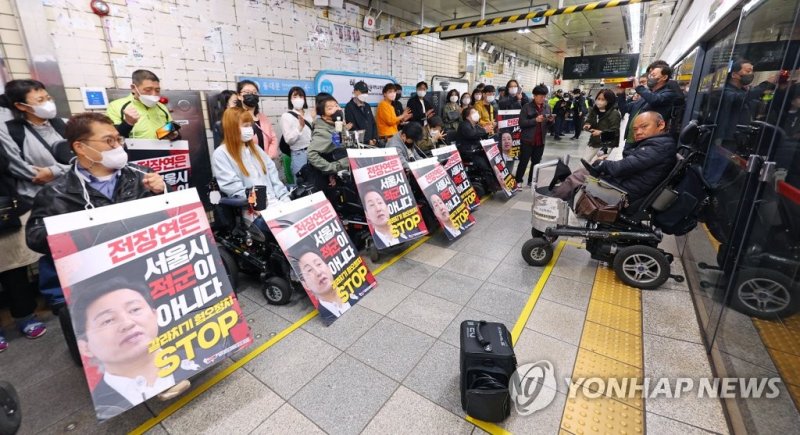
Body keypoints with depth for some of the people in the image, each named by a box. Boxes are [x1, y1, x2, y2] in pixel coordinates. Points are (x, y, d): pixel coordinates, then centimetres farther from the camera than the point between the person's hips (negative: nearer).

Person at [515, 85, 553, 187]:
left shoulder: (547, 107, 8)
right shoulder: (527, 107, -7)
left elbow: (550, 124, 15)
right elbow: (521, 123, -13)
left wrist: (551, 120, -8)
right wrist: (535, 120, -22)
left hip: (540, 140, 5)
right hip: (527, 140, -5)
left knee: (536, 162, 11)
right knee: (523, 161, 0)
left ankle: (531, 181, 22)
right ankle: (518, 181, 12)